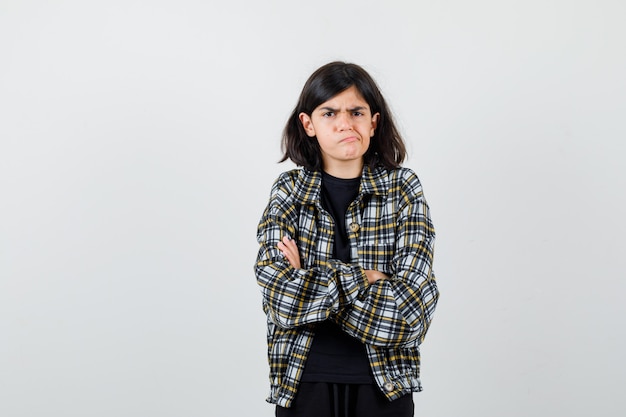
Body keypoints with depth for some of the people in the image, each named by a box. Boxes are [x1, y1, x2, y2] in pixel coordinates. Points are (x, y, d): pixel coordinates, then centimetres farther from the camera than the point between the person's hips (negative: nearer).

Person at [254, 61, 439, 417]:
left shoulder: (403, 188, -4)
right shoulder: (288, 192, -1)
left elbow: (411, 307, -15)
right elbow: (281, 299, -14)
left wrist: (309, 282, -15)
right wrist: (365, 279, -16)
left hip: (384, 385, 0)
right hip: (303, 380, 1)